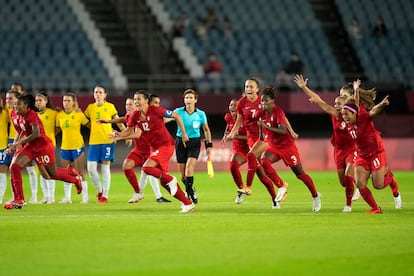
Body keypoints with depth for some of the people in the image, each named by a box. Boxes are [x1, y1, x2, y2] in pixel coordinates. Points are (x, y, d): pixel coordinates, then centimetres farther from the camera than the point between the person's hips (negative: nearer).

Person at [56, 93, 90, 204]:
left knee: (80, 173, -3)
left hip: (77, 146, -4)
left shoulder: (79, 114, -4)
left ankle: (85, 197, 3)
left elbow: (89, 125, 2)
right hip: (65, 147, 4)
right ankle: (67, 197, 14)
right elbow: (56, 129, 16)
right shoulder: (60, 115, 6)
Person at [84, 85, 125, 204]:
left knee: (105, 167, -2)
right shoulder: (90, 107, 11)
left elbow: (119, 122, 7)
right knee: (91, 167, -5)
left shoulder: (110, 106, 4)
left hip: (107, 141, -3)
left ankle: (105, 195, 3)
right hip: (93, 141, 3)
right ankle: (100, 191, 17)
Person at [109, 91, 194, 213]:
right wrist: (119, 135, -20)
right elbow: (129, 131, 1)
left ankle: (171, 180, -3)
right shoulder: (135, 116, 1)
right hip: (154, 147, 8)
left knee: (147, 167, -25)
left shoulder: (155, 110, -17)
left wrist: (184, 134, -7)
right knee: (164, 182, 7)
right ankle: (188, 203, 15)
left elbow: (176, 116, -9)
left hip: (166, 145, -8)